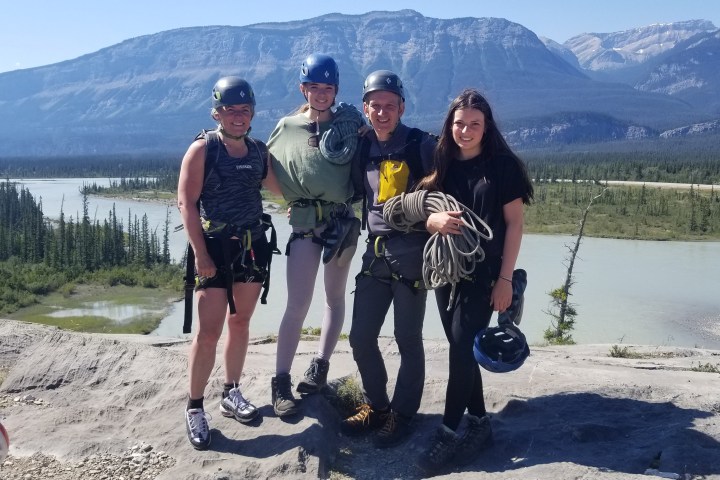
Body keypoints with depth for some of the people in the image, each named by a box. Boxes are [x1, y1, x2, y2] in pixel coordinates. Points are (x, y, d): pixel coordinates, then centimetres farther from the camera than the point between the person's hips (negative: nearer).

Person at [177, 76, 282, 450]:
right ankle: (194, 408, 10)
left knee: (240, 324, 12)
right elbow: (186, 201, -12)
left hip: (252, 245, 5)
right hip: (215, 247, -5)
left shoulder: (259, 151, 8)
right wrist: (200, 252, -17)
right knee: (209, 331, -5)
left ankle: (231, 394, 28)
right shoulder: (203, 148, -7)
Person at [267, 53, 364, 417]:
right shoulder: (287, 128, 3)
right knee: (297, 305, -7)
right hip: (305, 223, -1)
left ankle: (320, 366, 26)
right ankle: (281, 382, 2)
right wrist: (296, 200, 0)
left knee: (335, 297, 11)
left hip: (343, 219, 2)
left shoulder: (349, 123, 3)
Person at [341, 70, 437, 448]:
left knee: (407, 339, 5)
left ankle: (402, 414, 23)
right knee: (361, 336, 8)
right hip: (375, 253, 5)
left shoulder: (422, 145, -7)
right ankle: (376, 405, 29)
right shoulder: (362, 149, 8)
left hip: (411, 254, -5)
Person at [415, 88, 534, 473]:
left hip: (484, 273, -4)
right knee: (461, 349, 9)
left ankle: (448, 432, 4)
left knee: (463, 348, -7)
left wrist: (505, 278, -10)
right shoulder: (440, 164, 6)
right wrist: (435, 220, -16)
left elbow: (514, 224, -5)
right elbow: (422, 215, 9)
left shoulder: (502, 165, -5)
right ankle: (479, 422, 23)